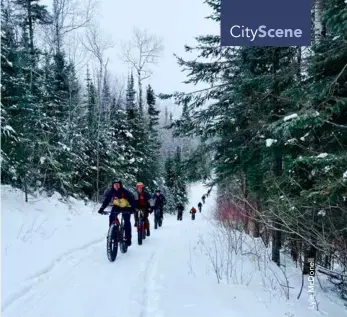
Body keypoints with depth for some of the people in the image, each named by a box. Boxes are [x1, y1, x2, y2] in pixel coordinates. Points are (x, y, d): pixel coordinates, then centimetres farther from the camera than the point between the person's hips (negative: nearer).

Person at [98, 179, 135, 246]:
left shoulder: (125, 192, -26)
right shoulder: (111, 192, -18)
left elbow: (132, 200, -27)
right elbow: (106, 200, -17)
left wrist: (132, 208, -42)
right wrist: (101, 209, -30)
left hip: (126, 207, -3)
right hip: (116, 206, 3)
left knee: (127, 222, -14)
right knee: (111, 217, -22)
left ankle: (128, 238, -6)